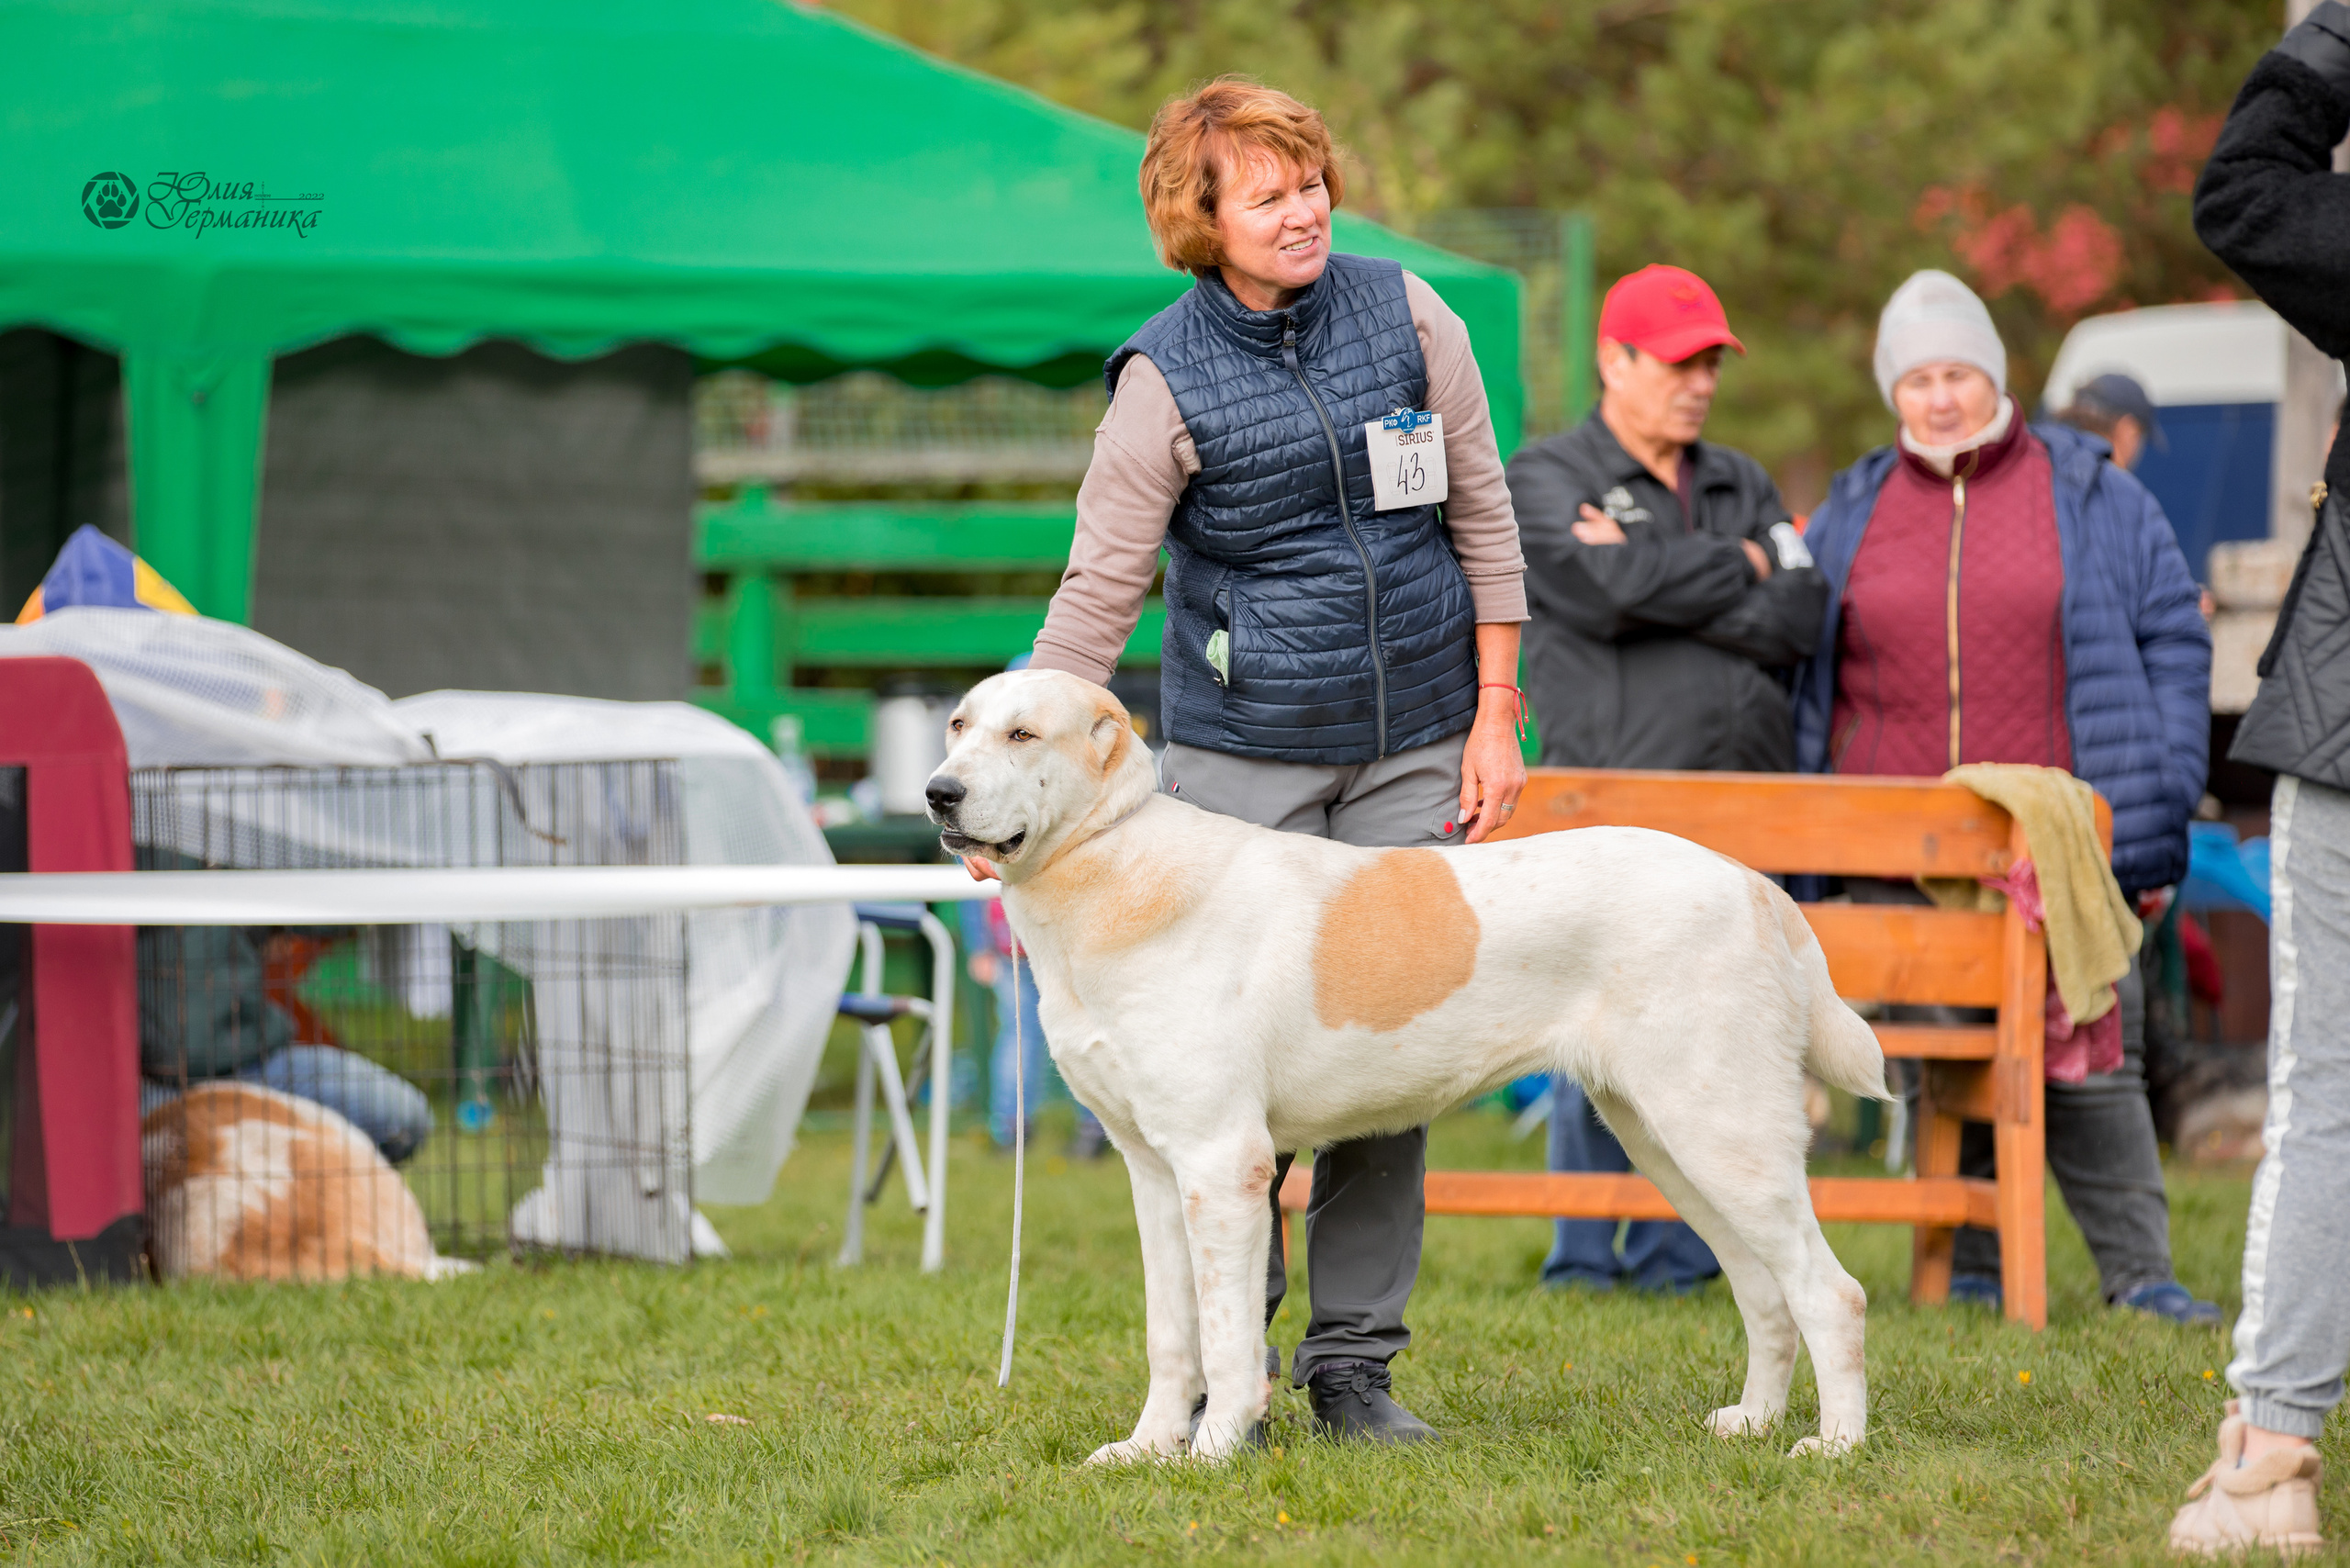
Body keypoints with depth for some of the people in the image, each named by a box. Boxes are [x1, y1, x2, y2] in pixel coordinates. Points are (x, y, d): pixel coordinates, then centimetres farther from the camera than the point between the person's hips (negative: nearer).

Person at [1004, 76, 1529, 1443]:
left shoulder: (1406, 315, 0)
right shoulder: (1168, 379, -8)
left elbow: (1482, 518, 6)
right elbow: (1100, 590, -8)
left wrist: (1496, 716, 2)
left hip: (1412, 744, 2)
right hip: (1243, 751, -2)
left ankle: (1355, 1362, 9)